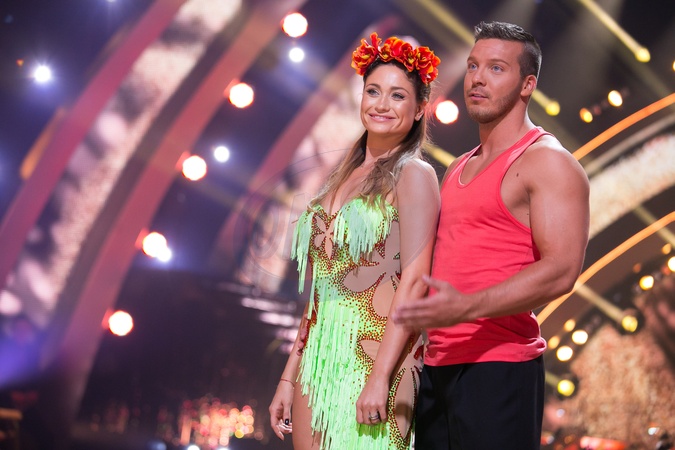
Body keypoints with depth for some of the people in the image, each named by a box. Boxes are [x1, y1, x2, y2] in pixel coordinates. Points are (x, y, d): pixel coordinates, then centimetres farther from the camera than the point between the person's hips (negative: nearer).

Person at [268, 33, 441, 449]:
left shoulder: (413, 176, -4)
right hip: (320, 361, 7)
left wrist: (380, 377, -20)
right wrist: (290, 376, 14)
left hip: (375, 355, -6)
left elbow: (414, 281, -13)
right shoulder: (344, 179, 16)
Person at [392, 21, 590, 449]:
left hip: (498, 367, -8)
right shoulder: (458, 169, 20)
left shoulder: (549, 163, -6)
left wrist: (465, 308, -27)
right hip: (437, 366, 8)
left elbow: (561, 270, -17)